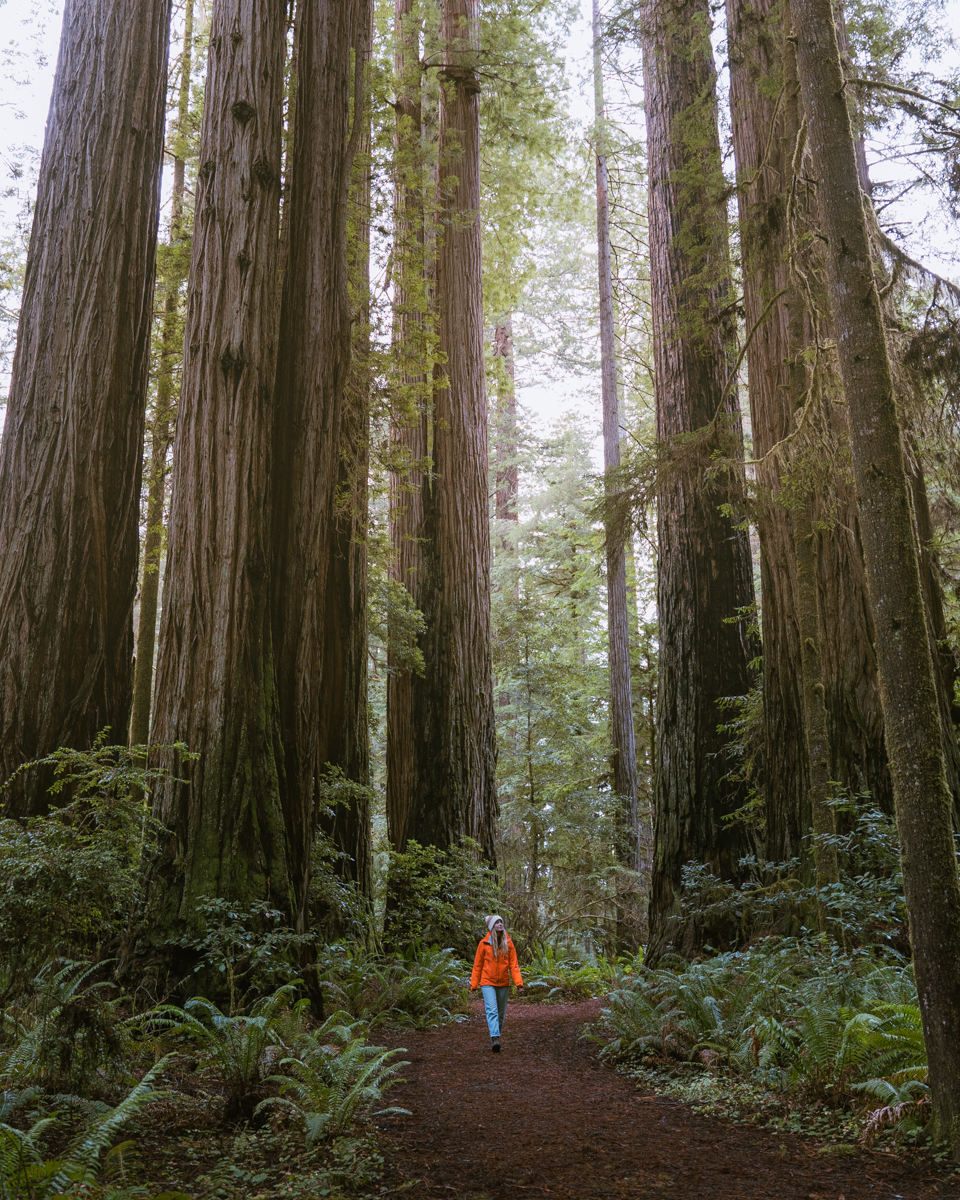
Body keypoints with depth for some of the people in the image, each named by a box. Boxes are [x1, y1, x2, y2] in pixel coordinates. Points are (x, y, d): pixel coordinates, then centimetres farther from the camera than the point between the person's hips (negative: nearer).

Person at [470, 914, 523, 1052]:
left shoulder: (508, 943, 2)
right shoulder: (484, 943, -3)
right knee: (492, 1010, -17)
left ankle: (497, 1037, 23)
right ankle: (494, 1039, -25)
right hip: (488, 982, -3)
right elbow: (477, 965, 3)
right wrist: (474, 984, 2)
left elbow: (513, 964, 1)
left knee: (501, 1013, 10)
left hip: (504, 983, 3)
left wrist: (518, 982, -10)